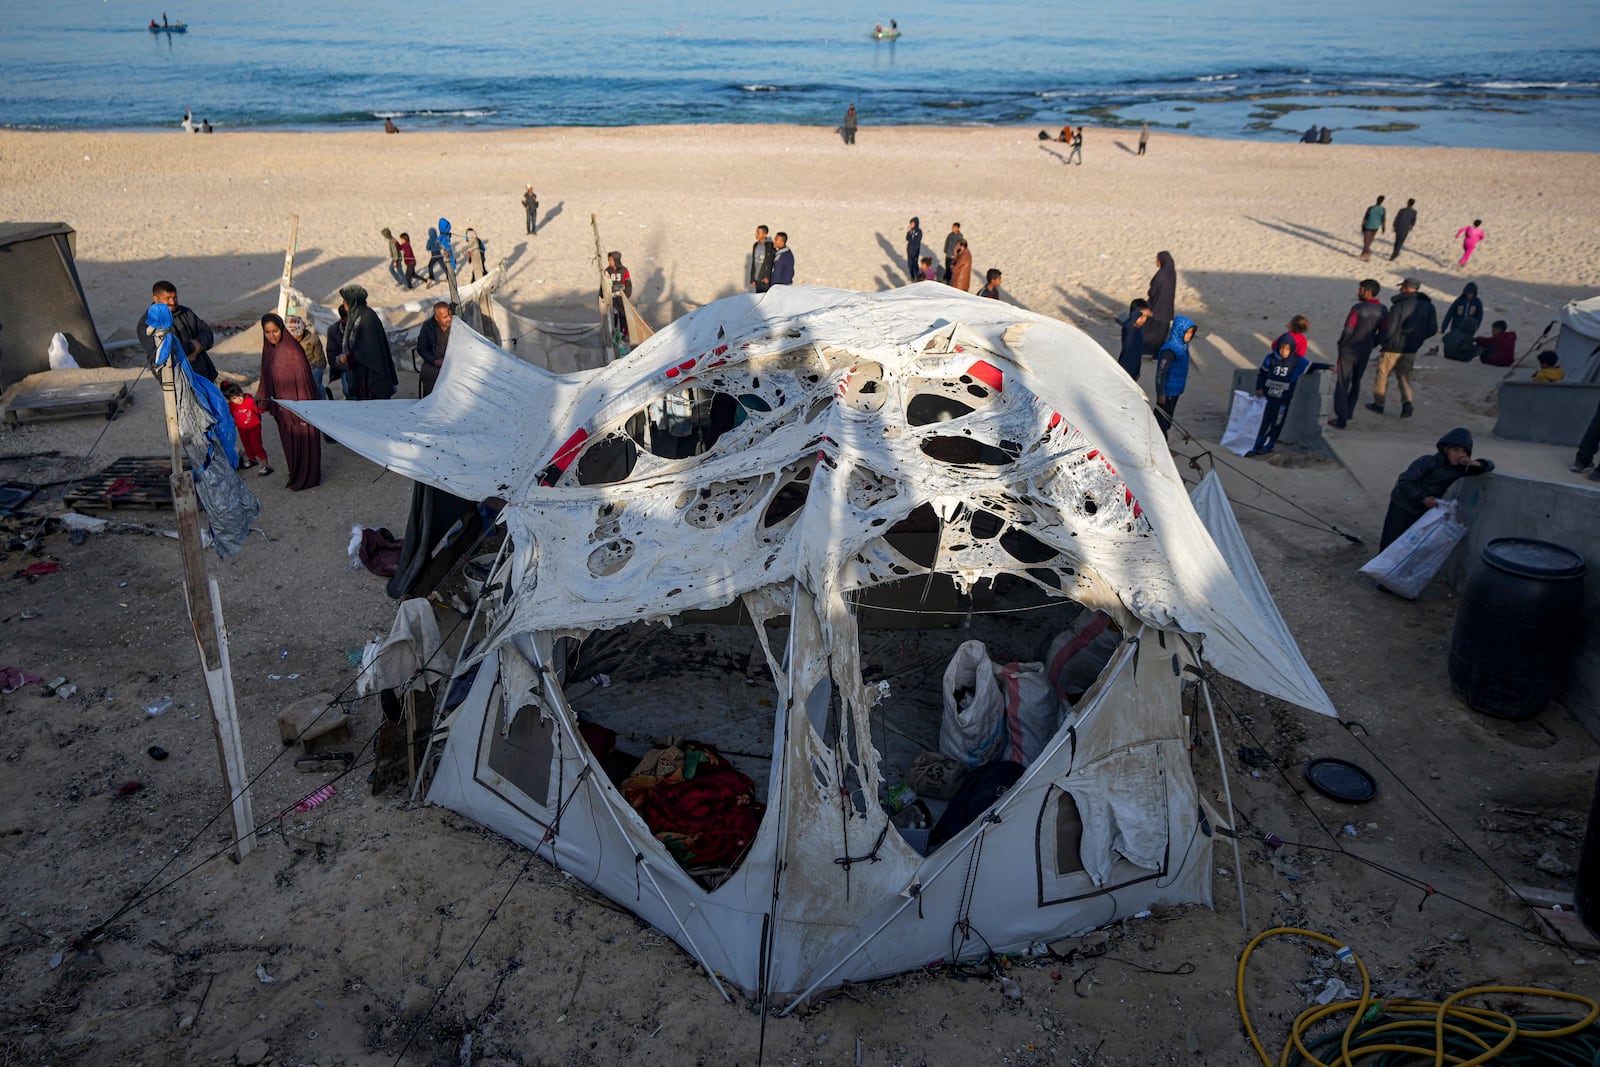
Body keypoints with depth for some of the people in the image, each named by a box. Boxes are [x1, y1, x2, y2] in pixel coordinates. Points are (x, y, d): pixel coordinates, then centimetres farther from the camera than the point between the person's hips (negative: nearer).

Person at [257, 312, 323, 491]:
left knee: (302, 440, 4)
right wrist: (263, 401, 7)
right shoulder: (269, 350, 4)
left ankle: (307, 477, 16)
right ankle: (296, 475, 28)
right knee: (289, 442, 16)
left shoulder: (293, 350, -17)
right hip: (281, 407, 7)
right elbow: (267, 378, 12)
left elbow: (302, 380, -18)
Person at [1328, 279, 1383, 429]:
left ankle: (1341, 419, -2)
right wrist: (1371, 344, 17)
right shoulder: (1381, 310, -1)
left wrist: (1341, 344, -3)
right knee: (1356, 382, 20)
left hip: (1349, 350, -6)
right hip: (1365, 352, 6)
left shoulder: (1359, 308, -21)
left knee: (1342, 384, 0)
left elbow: (1348, 330, -20)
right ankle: (1348, 413, 30)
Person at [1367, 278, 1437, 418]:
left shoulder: (1399, 306, -20)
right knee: (1404, 375, 16)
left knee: (1383, 374, 11)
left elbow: (1389, 329, -20)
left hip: (1394, 347, -5)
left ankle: (1378, 404, 20)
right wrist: (1417, 338, 17)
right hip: (1412, 349, 5)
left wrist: (1383, 340, 0)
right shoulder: (1428, 306, 0)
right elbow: (1432, 329, 4)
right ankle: (1407, 403, -2)